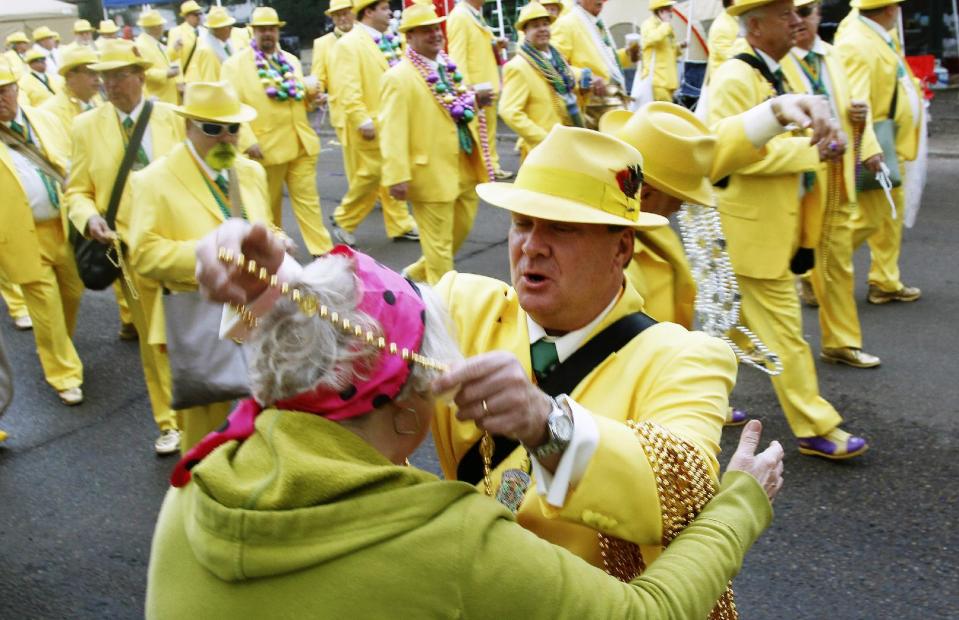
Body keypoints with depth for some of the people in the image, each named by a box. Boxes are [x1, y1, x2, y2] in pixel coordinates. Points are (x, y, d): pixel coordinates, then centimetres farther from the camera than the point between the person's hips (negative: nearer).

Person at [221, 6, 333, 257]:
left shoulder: (291, 60, 13)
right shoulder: (234, 65, -5)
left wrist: (309, 94, 0)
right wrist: (248, 141, -19)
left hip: (301, 144, 4)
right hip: (266, 147, -4)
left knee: (308, 199, 4)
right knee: (269, 204, 11)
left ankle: (323, 251, 6)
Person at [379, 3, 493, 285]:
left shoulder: (448, 67, 11)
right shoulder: (398, 77, -14)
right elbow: (392, 129, -20)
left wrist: (474, 102, 5)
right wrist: (398, 176, -26)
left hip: (464, 168, 8)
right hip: (432, 173, -8)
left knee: (461, 229, 21)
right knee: (439, 241, 3)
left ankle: (422, 271, 41)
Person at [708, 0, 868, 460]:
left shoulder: (771, 72, 13)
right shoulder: (735, 79, -18)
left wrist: (815, 144, 6)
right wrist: (810, 150, -22)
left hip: (774, 221, 10)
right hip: (754, 227, -10)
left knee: (740, 319, 18)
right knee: (783, 328, -2)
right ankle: (815, 429, 7)